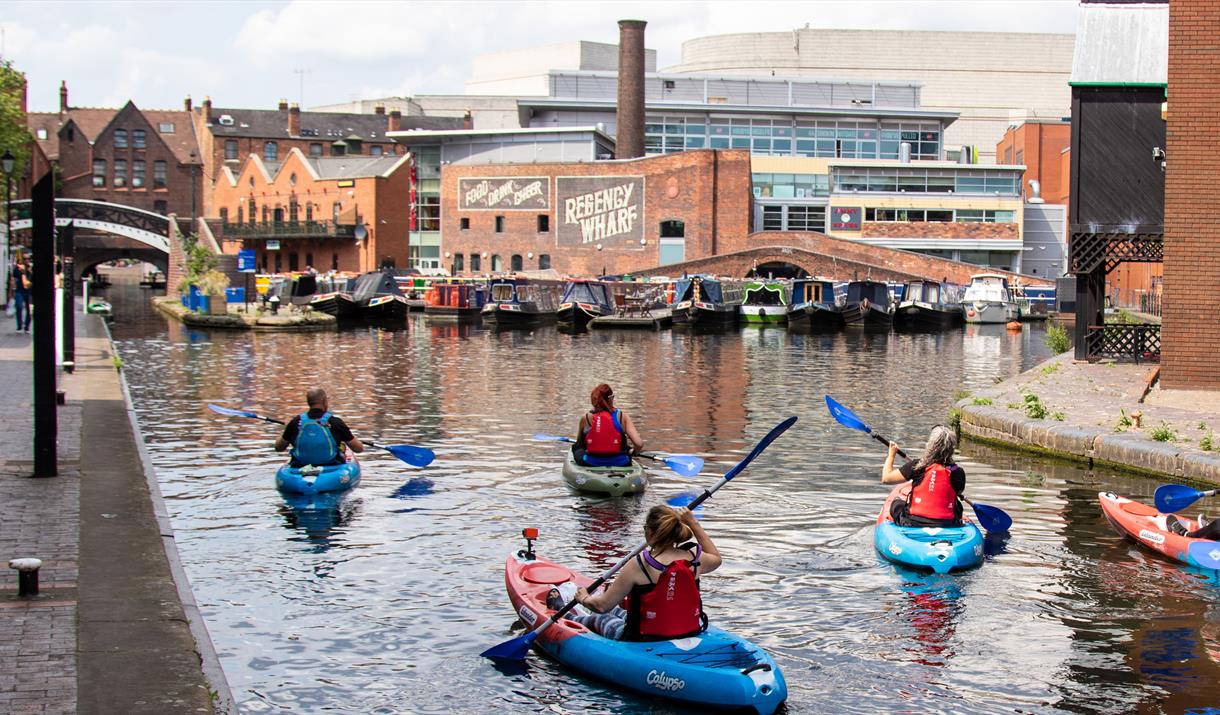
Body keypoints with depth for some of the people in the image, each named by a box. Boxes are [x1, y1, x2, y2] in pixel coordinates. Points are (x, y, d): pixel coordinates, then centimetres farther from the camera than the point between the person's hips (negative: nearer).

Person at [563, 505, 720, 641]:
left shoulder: (638, 565, -22)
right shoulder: (694, 559, -11)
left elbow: (603, 606, -13)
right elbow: (716, 558, 16)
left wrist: (585, 599, 10)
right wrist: (693, 523, 16)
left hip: (644, 642, -5)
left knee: (598, 619, 29)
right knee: (622, 613, 34)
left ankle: (566, 615, 61)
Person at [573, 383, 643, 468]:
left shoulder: (585, 418, -5)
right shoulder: (622, 417, -7)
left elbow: (579, 443, 11)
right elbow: (639, 444, -14)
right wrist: (633, 452, 9)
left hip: (591, 464, 0)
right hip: (619, 463, 0)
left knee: (576, 447, 33)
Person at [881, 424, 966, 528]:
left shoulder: (916, 466, -11)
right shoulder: (958, 473, -8)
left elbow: (886, 478, -2)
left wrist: (891, 454, 13)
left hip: (914, 524, -1)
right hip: (948, 526, 1)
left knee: (896, 504, 27)